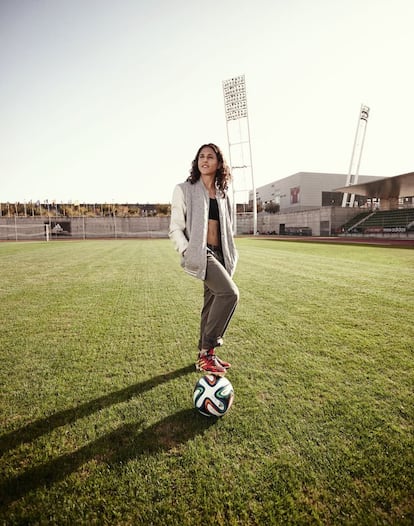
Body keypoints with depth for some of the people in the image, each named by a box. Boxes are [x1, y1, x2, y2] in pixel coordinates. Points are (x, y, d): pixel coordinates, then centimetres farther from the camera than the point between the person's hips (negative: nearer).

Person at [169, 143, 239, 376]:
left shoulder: (222, 193, 16)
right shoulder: (185, 190, 1)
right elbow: (175, 228, -3)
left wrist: (230, 256, 15)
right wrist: (188, 252, -16)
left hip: (220, 253, 6)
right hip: (200, 252, -6)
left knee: (213, 304, 9)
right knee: (230, 293, -24)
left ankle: (205, 354, 25)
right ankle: (208, 349, -10)